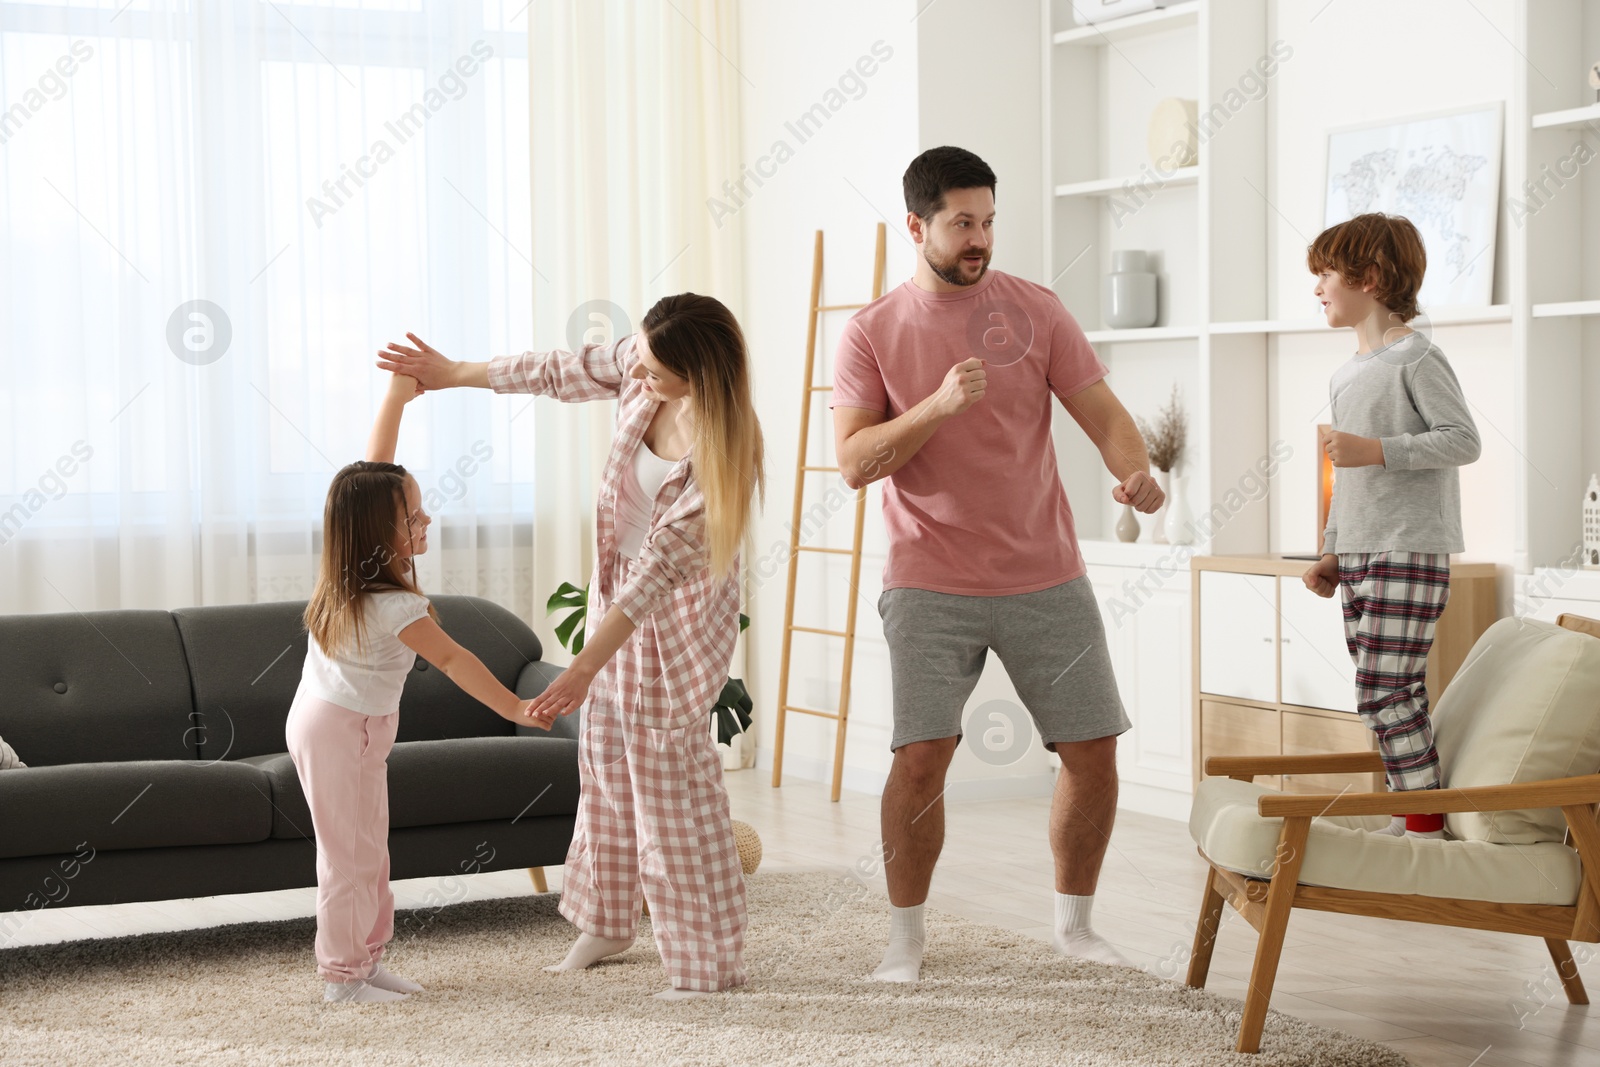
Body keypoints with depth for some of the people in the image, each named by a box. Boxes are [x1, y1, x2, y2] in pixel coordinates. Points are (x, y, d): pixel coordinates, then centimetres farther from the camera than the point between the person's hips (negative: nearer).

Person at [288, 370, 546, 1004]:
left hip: (345, 727, 9)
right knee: (350, 856, -1)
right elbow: (452, 661, -29)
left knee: (369, 851, 15)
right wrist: (516, 709, -29)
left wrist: (396, 397, 2)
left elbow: (374, 472, 2)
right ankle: (343, 975, 7)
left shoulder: (348, 571, -4)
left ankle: (365, 959, 22)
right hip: (340, 731, -9)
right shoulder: (394, 606, -27)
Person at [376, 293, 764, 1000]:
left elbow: (661, 565, -31)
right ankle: (604, 923, 34)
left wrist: (585, 667, -31)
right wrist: (453, 374, 12)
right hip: (618, 589, 7)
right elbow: (561, 373, 6)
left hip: (678, 616, -7)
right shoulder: (638, 365, -15)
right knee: (606, 760, 16)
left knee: (670, 781, -4)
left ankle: (709, 963, 8)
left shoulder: (723, 448, -33)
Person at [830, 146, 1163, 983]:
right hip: (930, 584, -2)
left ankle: (1074, 924, 24)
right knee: (920, 758, -12)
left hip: (1047, 577, 2)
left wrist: (1134, 469, -23)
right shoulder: (870, 334, 0)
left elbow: (1102, 412, -1)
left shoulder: (1035, 310, 3)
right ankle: (905, 937, 7)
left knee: (1093, 752, 3)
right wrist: (938, 406, -22)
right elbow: (854, 462, -8)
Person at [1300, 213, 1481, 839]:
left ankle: (1425, 827, -7)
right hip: (1359, 556, 9)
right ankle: (1410, 816, 14)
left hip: (1408, 554, -9)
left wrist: (1375, 450, -21)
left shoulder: (1416, 358, -8)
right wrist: (1333, 552, 20)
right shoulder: (1346, 376, 18)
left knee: (1385, 693, -13)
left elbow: (1463, 441, -15)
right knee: (1393, 697, 9)